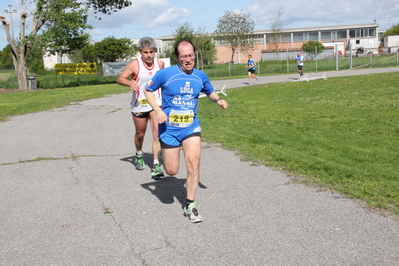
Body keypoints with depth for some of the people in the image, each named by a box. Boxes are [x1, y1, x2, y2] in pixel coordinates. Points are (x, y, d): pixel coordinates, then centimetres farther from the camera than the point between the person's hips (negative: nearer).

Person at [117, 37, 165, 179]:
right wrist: (130, 82, -36)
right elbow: (120, 79, -16)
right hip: (139, 105, -1)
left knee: (157, 133, -12)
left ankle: (156, 165, -9)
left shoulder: (160, 64, 0)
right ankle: (139, 155, 44)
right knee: (140, 133, 15)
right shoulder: (134, 64, -12)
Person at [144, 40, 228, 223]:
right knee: (171, 171, 2)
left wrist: (218, 100, -4)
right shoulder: (165, 73, -9)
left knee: (193, 164, -13)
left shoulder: (200, 76, 1)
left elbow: (210, 92, 19)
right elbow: (148, 90, 3)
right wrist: (158, 110, -13)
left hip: (191, 127, 2)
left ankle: (190, 206, 3)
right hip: (169, 128, -2)